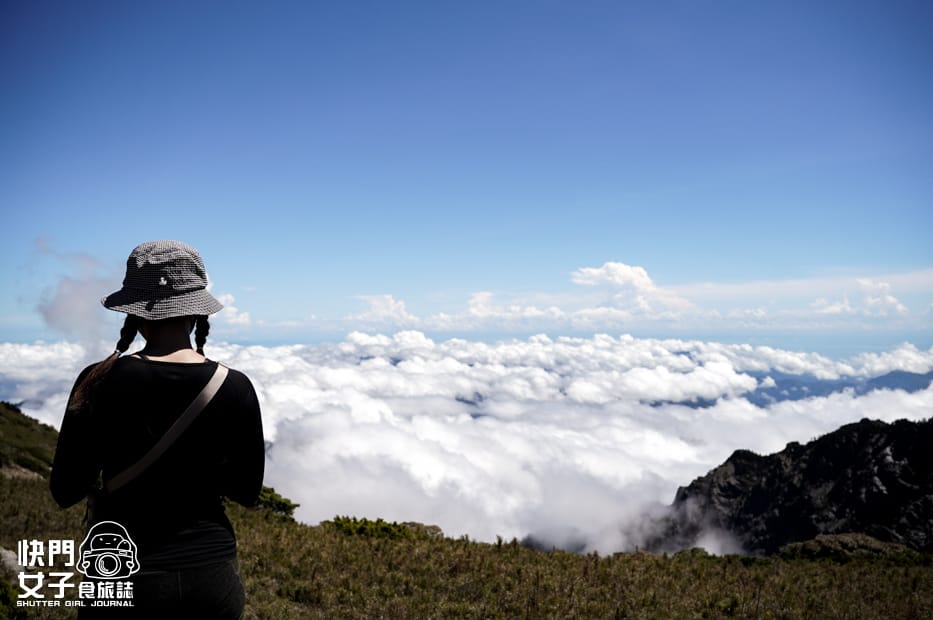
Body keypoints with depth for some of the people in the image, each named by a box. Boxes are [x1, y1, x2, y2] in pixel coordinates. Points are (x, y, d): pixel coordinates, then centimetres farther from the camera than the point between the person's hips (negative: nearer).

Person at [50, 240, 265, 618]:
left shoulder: (102, 381, -13)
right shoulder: (236, 387, -10)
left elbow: (65, 493, -4)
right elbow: (248, 493, 0)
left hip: (126, 578, -1)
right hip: (213, 573, 1)